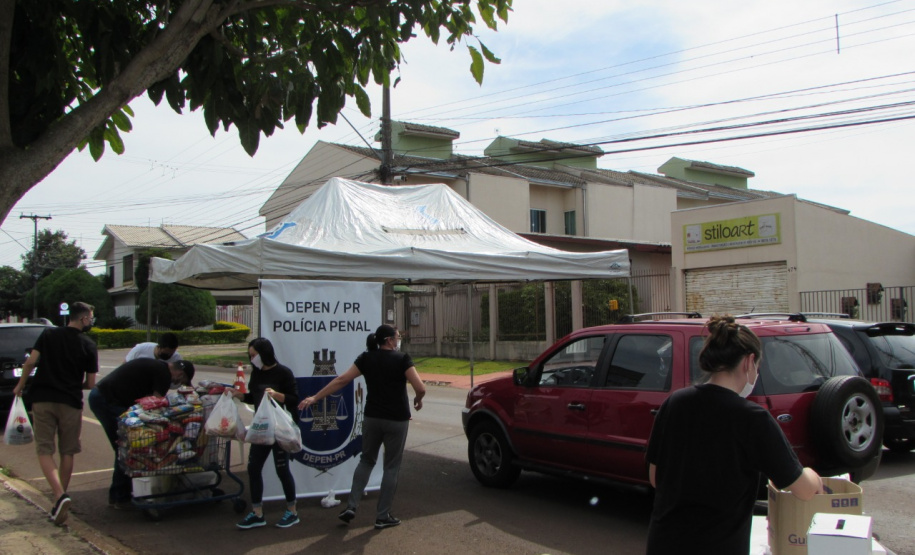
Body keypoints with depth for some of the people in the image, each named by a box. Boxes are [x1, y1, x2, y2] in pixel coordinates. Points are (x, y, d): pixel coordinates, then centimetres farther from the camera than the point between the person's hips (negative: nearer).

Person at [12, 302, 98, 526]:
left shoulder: (48, 334, 4)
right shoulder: (88, 346, 0)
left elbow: (30, 362, -3)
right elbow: (90, 383, 0)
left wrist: (21, 385, 13)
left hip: (42, 398, 1)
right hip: (70, 402, -1)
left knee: (45, 450, -1)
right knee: (67, 452, 14)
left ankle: (60, 496, -18)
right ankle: (62, 494, 21)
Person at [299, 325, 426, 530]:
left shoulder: (366, 359, 1)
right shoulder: (402, 359, -9)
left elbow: (341, 380, -3)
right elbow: (420, 388, -17)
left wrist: (315, 398, 0)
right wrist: (418, 400, 6)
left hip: (372, 418, 4)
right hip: (396, 420, -3)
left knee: (366, 460, 20)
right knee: (391, 467, 8)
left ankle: (351, 507, 10)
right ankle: (382, 516, 11)